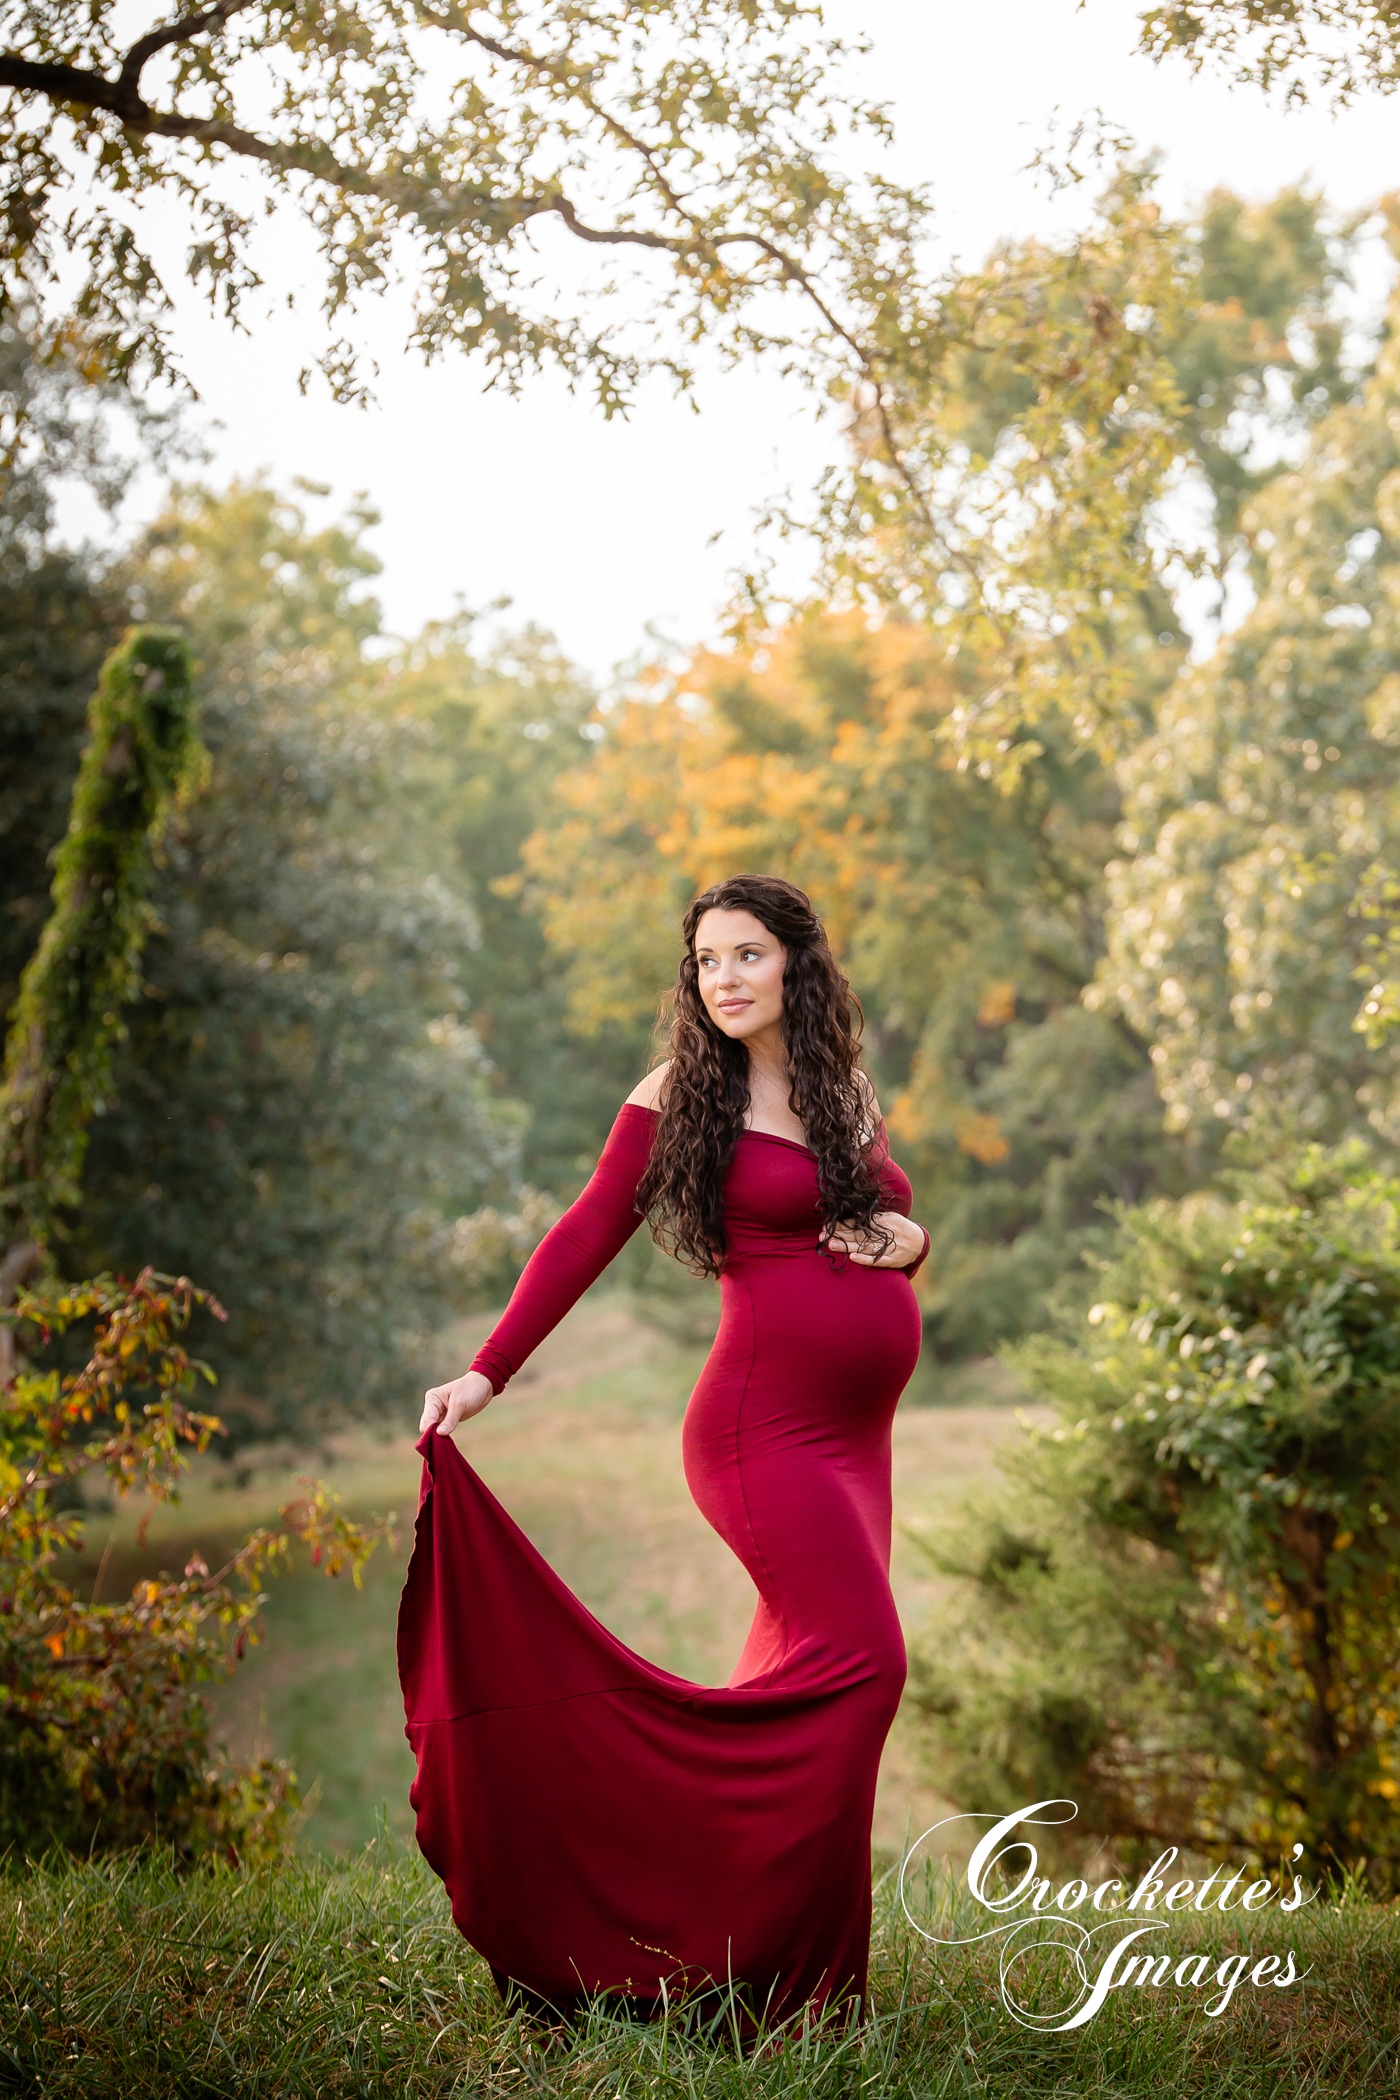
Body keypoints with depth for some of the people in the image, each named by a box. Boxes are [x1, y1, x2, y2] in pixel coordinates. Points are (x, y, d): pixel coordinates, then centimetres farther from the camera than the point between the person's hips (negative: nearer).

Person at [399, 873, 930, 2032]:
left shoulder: (847, 1096, 16)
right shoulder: (680, 1094, 0)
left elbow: (895, 1224, 26)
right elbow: (585, 1239, -4)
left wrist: (906, 1238, 1)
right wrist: (485, 1373, -13)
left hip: (855, 1438, 6)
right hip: (766, 1424, -6)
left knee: (804, 1681, 6)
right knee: (861, 1660, -17)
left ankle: (745, 1952, 17)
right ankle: (792, 1969, -11)